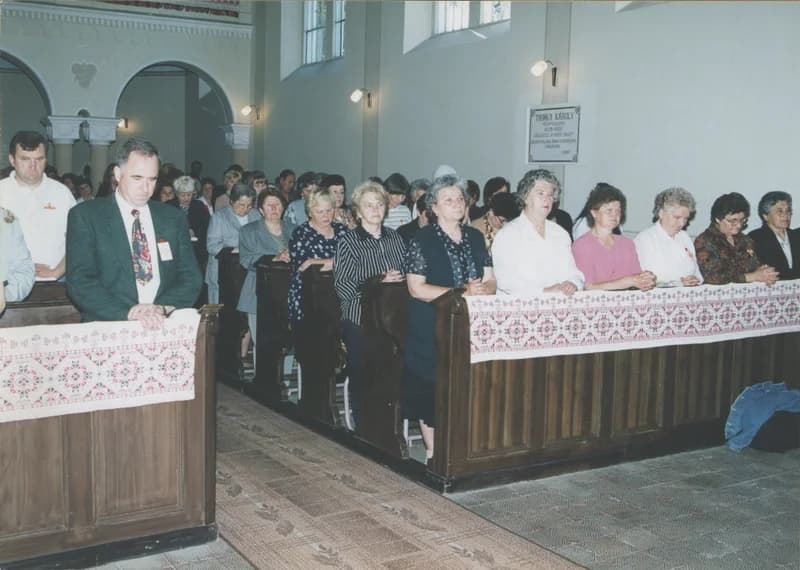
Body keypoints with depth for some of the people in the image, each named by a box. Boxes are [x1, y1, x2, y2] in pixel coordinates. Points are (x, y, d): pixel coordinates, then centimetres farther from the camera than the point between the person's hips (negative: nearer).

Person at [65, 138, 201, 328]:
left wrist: (162, 308, -10)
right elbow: (79, 281, -5)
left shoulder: (173, 218, 12)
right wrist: (128, 313, -18)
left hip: (165, 325, 1)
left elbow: (191, 277, 9)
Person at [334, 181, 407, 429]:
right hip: (360, 321, -4)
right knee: (362, 379, 1)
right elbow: (343, 287, -11)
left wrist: (399, 279, -3)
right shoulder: (348, 242, -3)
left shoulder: (395, 237, 10)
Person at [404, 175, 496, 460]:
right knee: (431, 386, -2)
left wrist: (481, 290, -15)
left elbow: (491, 281, 10)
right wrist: (462, 292, -18)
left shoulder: (475, 237, 11)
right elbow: (416, 288, -13)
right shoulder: (422, 240, -5)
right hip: (431, 330, -4)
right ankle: (432, 451, 10)